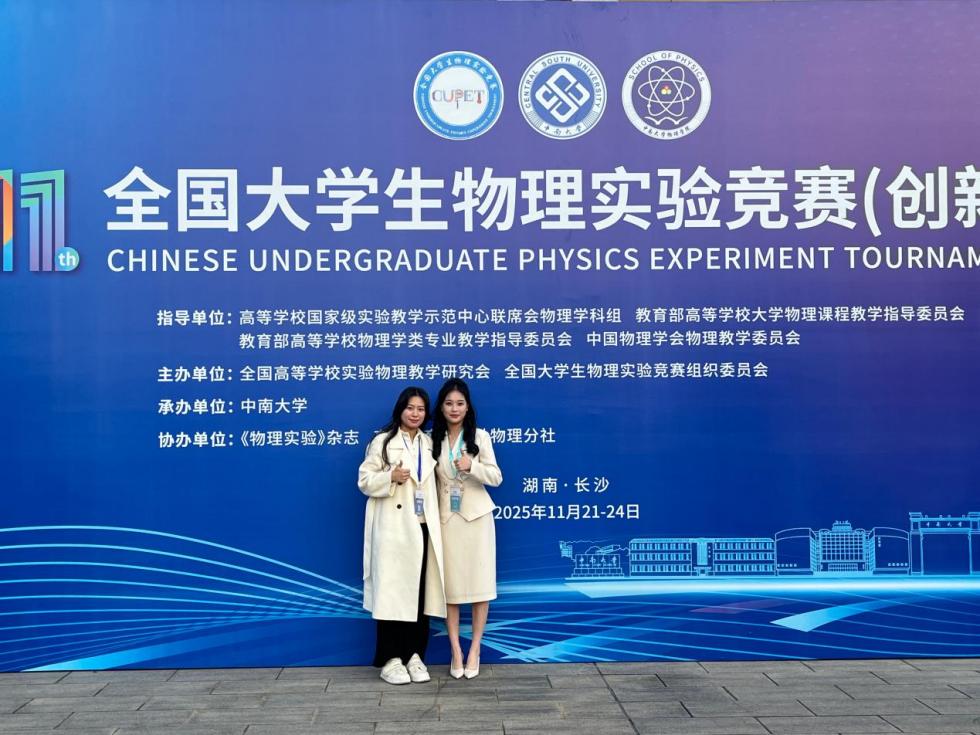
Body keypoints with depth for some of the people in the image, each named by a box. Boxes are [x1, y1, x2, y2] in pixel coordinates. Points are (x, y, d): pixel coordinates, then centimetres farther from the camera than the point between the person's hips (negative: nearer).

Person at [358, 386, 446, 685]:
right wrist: (391, 477, -21)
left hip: (422, 528, 5)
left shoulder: (429, 443, 14)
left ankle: (414, 656, 14)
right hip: (393, 529, -5)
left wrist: (436, 523, 10)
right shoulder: (383, 441, 0)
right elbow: (364, 480, -4)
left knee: (420, 593, 5)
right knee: (392, 591, -3)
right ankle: (390, 659, 4)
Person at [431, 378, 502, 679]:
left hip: (476, 517, -1)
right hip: (445, 518, 1)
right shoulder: (433, 440, 5)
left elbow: (496, 477, -3)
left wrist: (472, 466, -21)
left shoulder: (480, 436, 0)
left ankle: (474, 650, 12)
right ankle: (456, 651, 10)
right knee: (449, 585, 1)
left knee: (479, 582, 1)